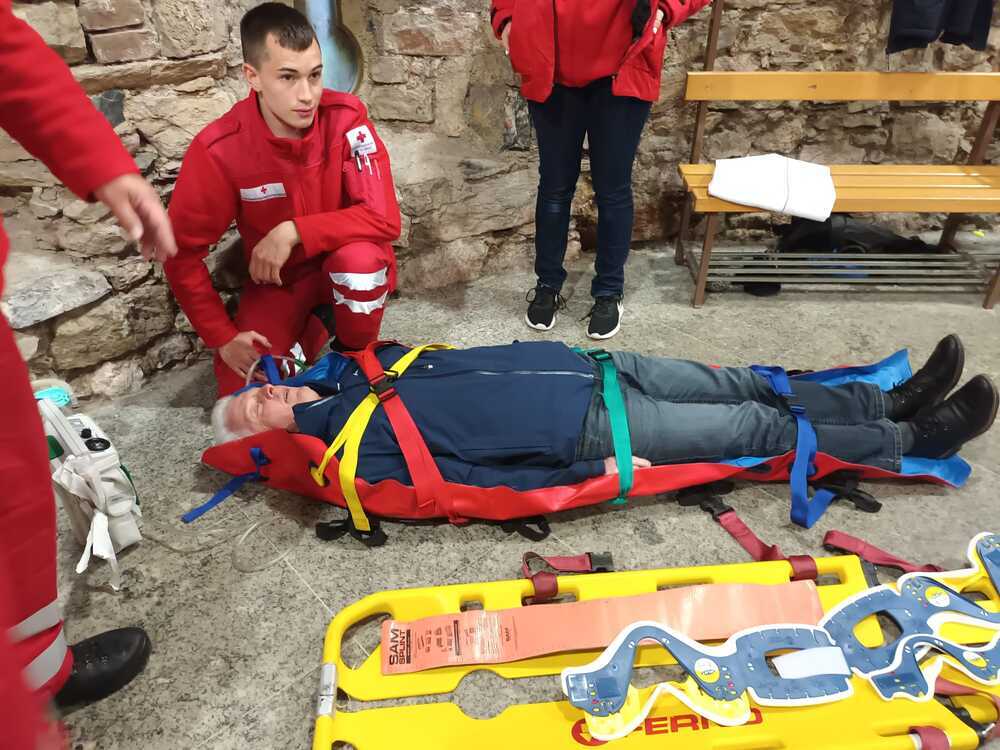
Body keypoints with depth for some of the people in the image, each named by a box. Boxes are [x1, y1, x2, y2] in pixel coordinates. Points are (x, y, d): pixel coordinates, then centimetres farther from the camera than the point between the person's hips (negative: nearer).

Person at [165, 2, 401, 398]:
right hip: (277, 279, 1)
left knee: (360, 256, -36)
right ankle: (310, 328, 17)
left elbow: (384, 218, -27)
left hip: (345, 265, 0)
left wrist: (294, 232, -31)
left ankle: (358, 355, -5)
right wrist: (223, 336, -14)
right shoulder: (218, 149, -21)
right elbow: (183, 253, -12)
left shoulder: (346, 118, -21)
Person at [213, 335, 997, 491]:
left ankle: (893, 399, 22)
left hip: (581, 367, 7)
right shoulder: (358, 449, -11)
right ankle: (915, 438, 15)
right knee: (754, 427, -3)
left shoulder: (359, 376, 10)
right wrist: (588, 471, -17)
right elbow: (468, 478, -16)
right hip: (581, 429, -7)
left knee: (738, 383, 7)